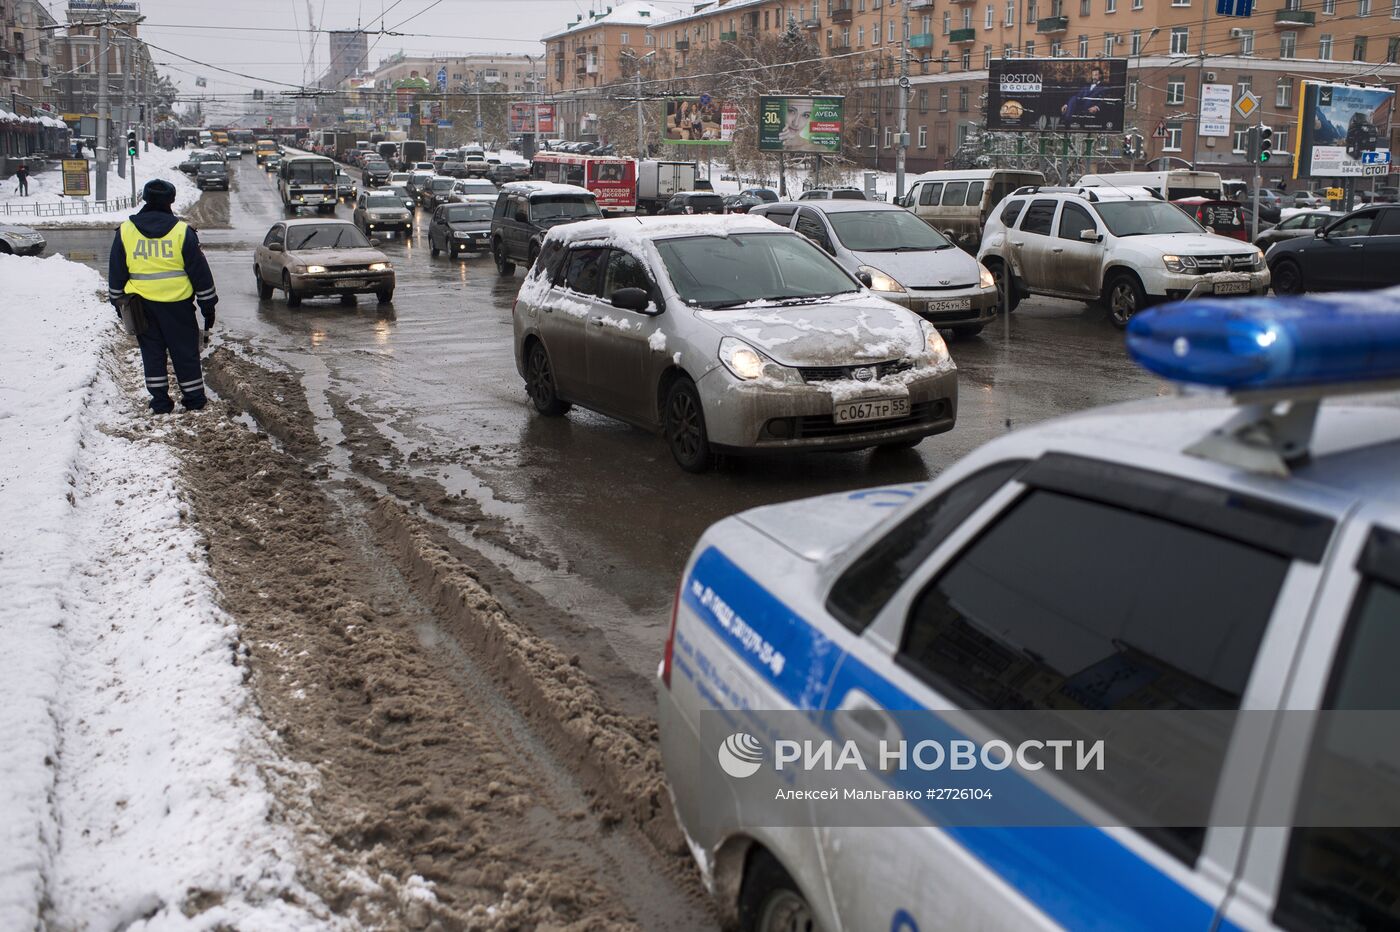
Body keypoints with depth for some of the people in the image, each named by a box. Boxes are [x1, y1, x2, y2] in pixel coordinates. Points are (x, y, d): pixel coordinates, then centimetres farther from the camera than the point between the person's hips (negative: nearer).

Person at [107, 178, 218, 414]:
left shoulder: (125, 232, 1)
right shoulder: (182, 231, -6)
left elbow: (116, 273, 8)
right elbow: (200, 271, -3)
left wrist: (118, 301, 19)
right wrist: (208, 305, 4)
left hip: (142, 304, 2)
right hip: (177, 304, -2)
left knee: (152, 352, 11)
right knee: (185, 351, 9)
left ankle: (160, 401, 12)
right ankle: (194, 398, 15)